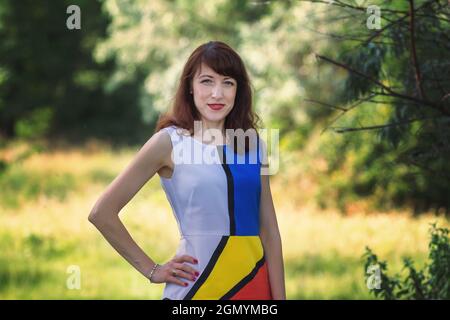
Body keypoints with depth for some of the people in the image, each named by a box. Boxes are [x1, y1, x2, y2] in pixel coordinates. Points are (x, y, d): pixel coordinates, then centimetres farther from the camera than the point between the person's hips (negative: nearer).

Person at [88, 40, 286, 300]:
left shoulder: (253, 144, 9)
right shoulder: (169, 142, -3)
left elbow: (269, 230, 9)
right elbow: (102, 213, -4)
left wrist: (280, 296, 2)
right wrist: (151, 270, -3)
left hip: (255, 283, 4)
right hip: (198, 285, -4)